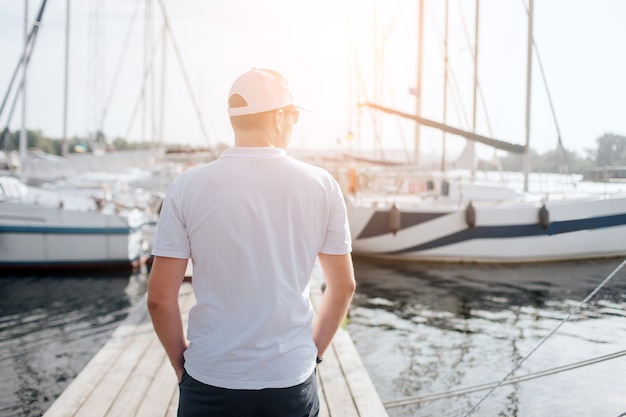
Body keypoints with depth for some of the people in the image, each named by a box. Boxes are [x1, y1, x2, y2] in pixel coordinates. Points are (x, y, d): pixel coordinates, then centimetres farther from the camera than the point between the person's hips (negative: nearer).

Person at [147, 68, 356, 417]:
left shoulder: (188, 187, -8)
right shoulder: (321, 185, -5)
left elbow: (160, 297, -7)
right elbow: (343, 286, 2)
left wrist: (182, 363, 7)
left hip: (210, 383, 0)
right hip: (292, 380, 1)